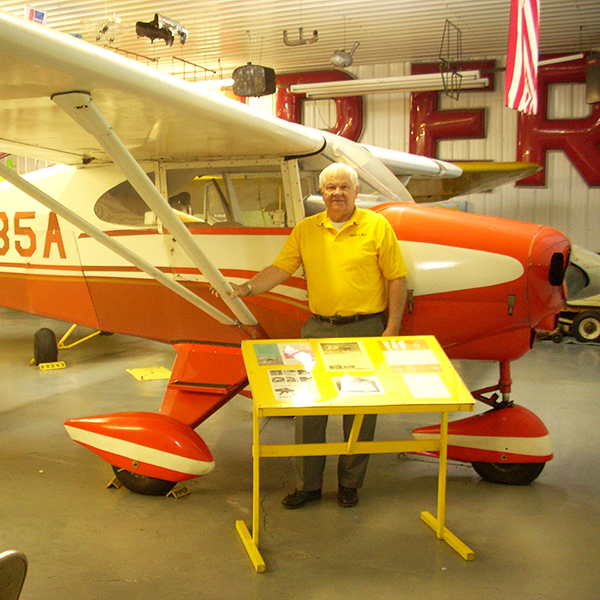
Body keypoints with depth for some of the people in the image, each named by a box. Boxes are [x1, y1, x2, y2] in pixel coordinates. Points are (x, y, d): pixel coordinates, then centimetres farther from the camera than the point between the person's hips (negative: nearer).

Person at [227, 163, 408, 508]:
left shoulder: (377, 226, -2)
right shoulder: (306, 230, 7)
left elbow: (397, 278, -2)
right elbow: (280, 269, 4)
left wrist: (393, 327, -7)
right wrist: (247, 289, -12)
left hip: (365, 329, -3)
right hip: (318, 328, 3)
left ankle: (350, 483, 24)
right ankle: (308, 485, 20)